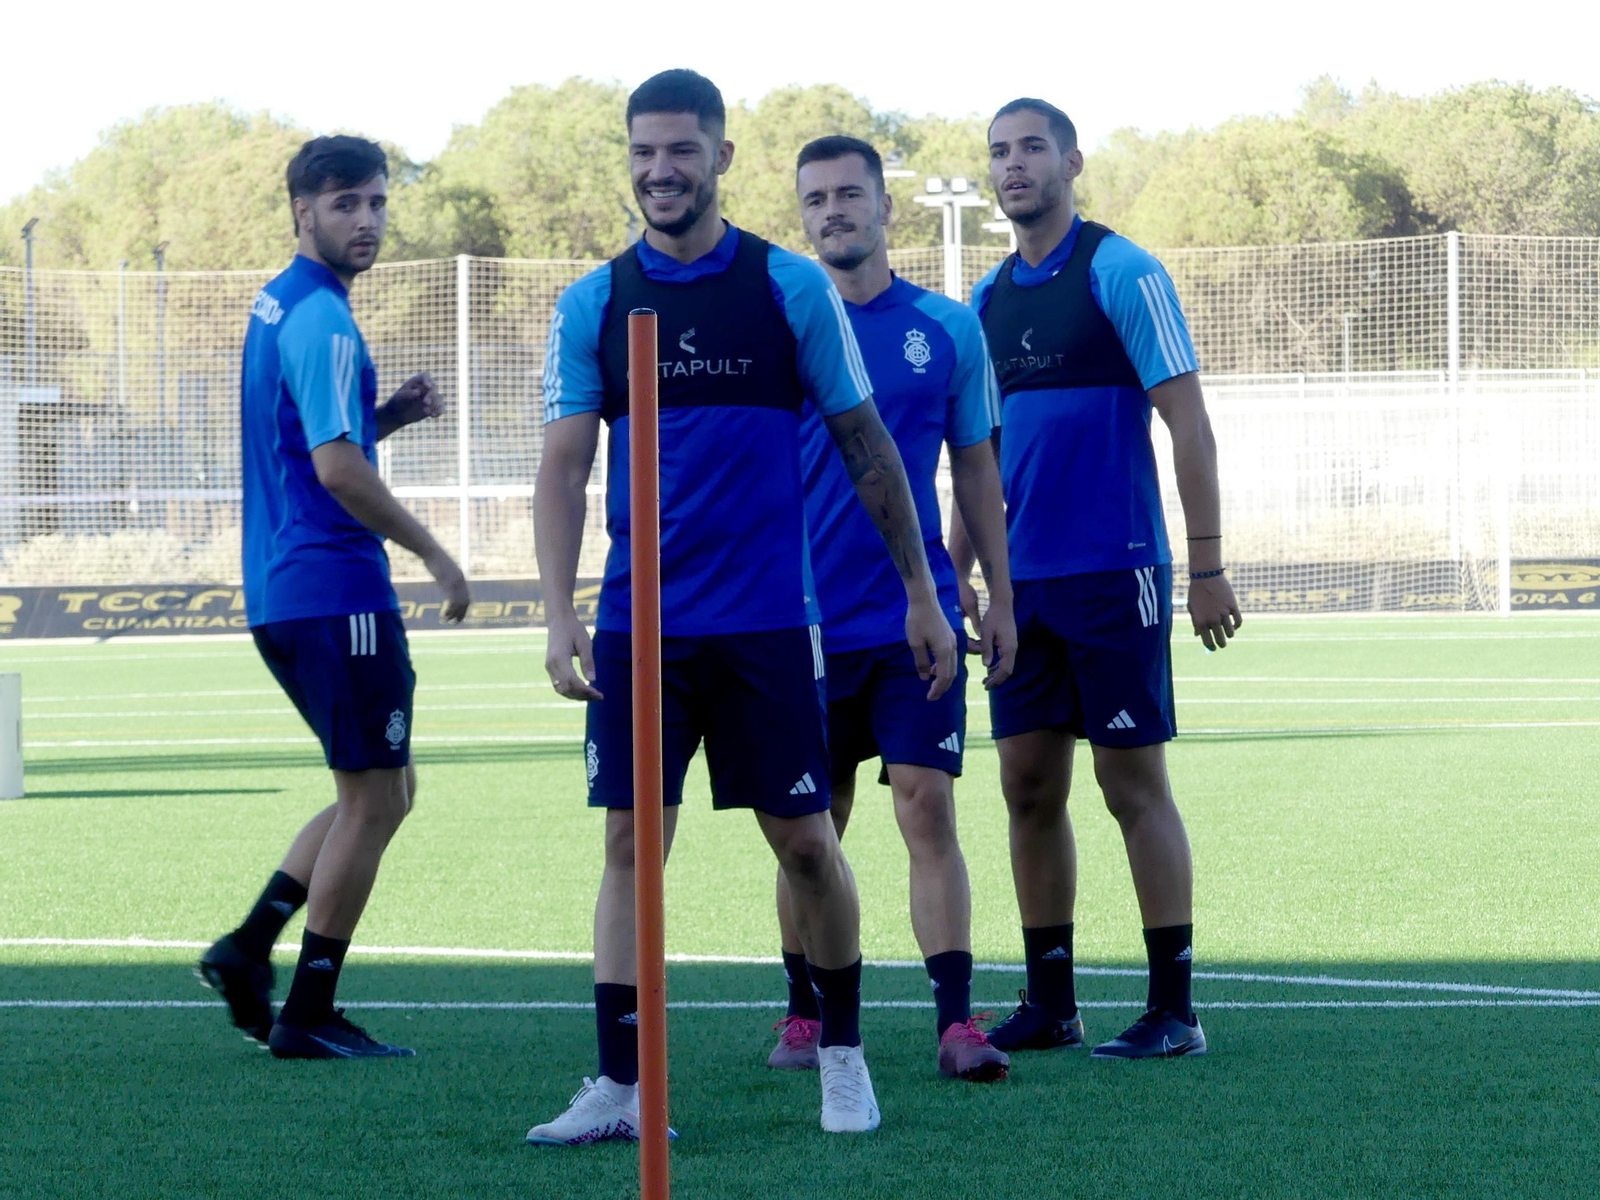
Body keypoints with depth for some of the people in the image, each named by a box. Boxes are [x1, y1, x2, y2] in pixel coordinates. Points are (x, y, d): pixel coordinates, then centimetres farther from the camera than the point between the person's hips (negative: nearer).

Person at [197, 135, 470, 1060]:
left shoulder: (276, 307, 16)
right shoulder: (323, 320, -15)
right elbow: (338, 469, -22)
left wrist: (389, 414, 10)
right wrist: (435, 554, -13)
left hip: (283, 593, 10)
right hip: (336, 592, -10)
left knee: (386, 790, 17)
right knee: (373, 800, -2)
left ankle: (251, 948, 11)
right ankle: (308, 1015, 2)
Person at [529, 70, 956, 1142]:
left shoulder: (792, 288, 0)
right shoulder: (591, 307, 4)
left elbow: (867, 446, 6)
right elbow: (564, 467, 2)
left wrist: (922, 591, 7)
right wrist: (558, 614, -10)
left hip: (766, 621, -1)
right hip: (638, 623, 1)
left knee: (805, 838, 2)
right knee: (630, 840, -1)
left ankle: (844, 1054, 19)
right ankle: (619, 1087, 1)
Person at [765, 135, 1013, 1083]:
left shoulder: (947, 327, 5)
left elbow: (977, 468, 11)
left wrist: (1001, 600, 9)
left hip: (918, 614, 0)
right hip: (809, 616, 0)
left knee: (928, 809, -8)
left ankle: (957, 1021, -10)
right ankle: (807, 1014, 18)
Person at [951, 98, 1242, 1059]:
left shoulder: (1121, 273, -6)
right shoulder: (989, 301, 14)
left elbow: (1189, 422, -8)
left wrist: (1208, 565, -13)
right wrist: (955, 577, 15)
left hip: (1113, 572, -6)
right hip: (1022, 582, 6)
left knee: (1135, 782, -5)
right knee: (1029, 785, 6)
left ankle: (1174, 1010, 0)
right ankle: (1049, 1005, 14)